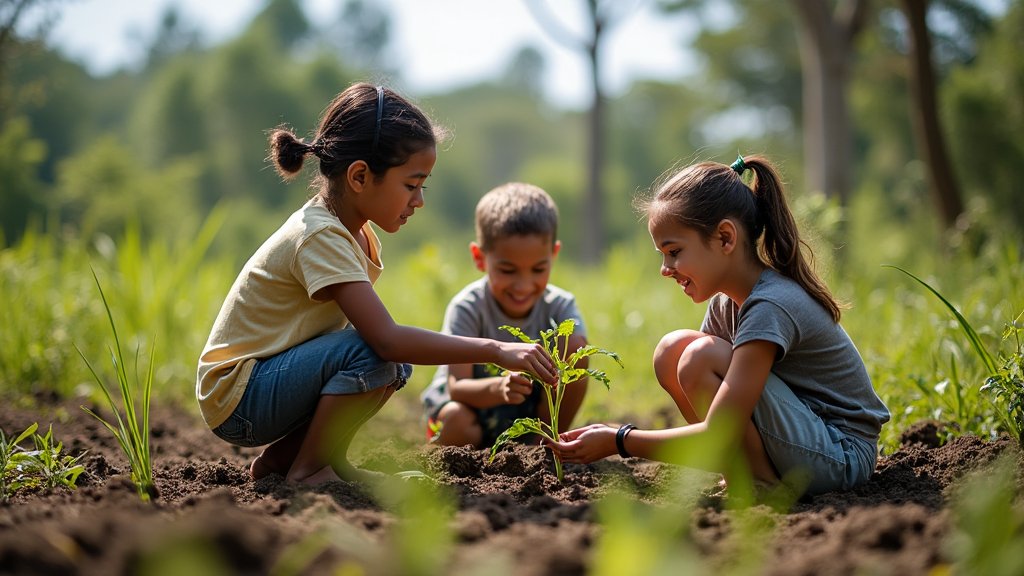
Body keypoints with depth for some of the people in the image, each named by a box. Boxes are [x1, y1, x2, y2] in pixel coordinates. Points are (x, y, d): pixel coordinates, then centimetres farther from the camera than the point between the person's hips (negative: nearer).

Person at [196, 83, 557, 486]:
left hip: (272, 371, 10)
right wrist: (494, 350, -32)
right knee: (374, 352, -26)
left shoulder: (353, 230, 7)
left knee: (398, 363, 2)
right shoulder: (321, 237, -23)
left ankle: (282, 457, 7)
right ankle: (308, 469, -9)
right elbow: (385, 339, -33)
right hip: (236, 399, -10)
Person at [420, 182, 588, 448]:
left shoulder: (560, 306, -13)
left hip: (531, 409, 3)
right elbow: (457, 387, -31)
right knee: (456, 419, -39)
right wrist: (499, 388, -53)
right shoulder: (467, 308, -22)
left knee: (574, 346, -22)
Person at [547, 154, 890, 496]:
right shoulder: (726, 302, 4)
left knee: (701, 358, -23)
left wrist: (618, 442, -20)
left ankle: (765, 487, -10)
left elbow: (719, 436, -27)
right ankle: (746, 474, 1)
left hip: (842, 457, -9)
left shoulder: (771, 307, -24)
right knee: (672, 350, -1)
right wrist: (614, 434, -7)